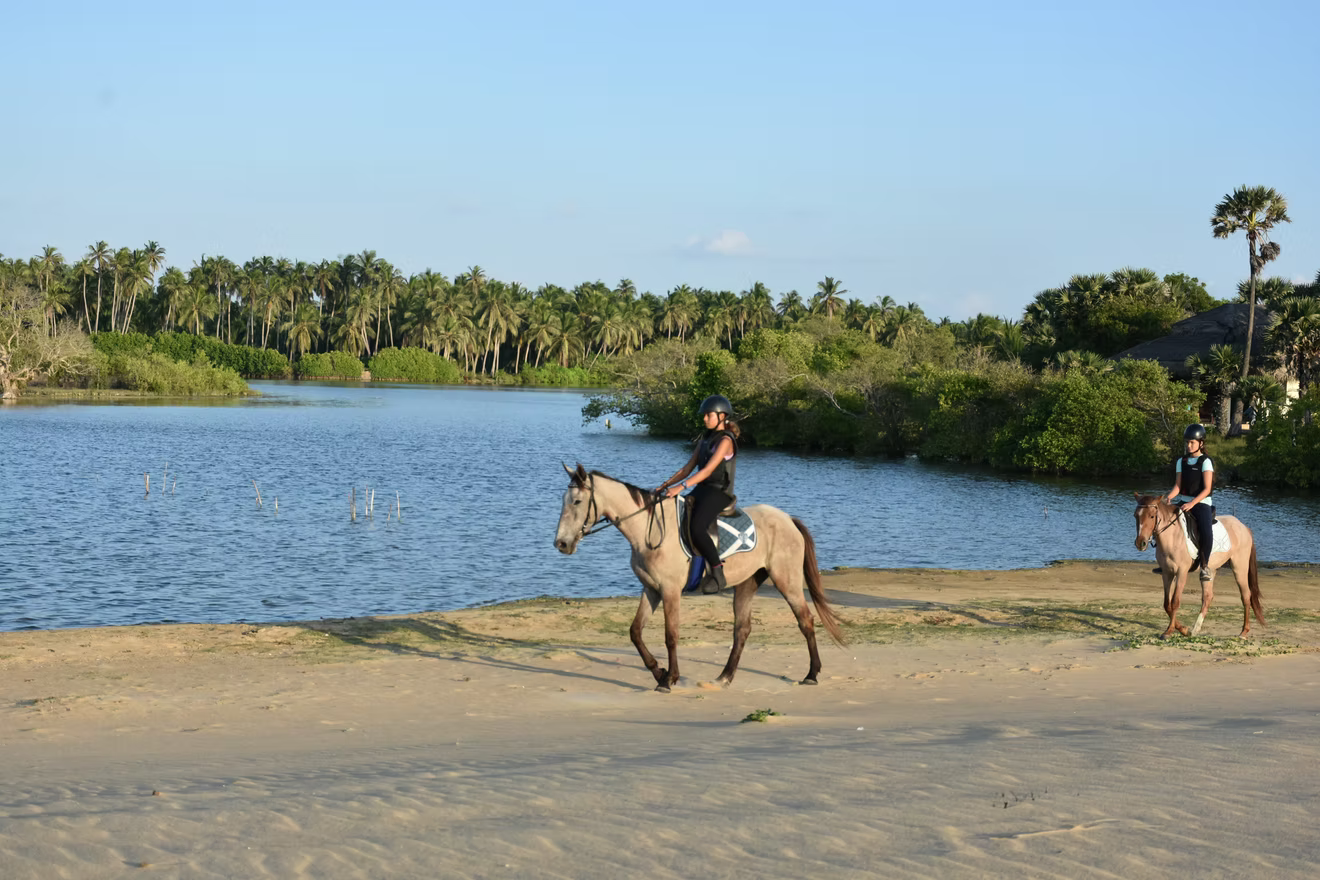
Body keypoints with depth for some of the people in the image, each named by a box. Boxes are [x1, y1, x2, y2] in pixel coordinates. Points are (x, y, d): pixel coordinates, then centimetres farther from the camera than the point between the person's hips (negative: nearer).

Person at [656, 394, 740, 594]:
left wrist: (681, 486, -28)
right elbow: (689, 467, 16)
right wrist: (667, 484, 4)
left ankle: (717, 574, -19)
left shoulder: (725, 440, -10)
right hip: (701, 490, 9)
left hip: (719, 493, -9)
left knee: (696, 528, -30)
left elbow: (708, 470, -20)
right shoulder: (705, 438, 16)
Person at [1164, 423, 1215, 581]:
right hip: (1183, 502, 6)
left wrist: (1192, 503, -25)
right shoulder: (1182, 461, 10)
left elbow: (1206, 489, -14)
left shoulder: (1205, 462, -7)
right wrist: (1169, 497, -15)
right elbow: (1178, 485, 5)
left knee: (1206, 533, -29)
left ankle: (1204, 564, -6)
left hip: (1202, 503, -6)